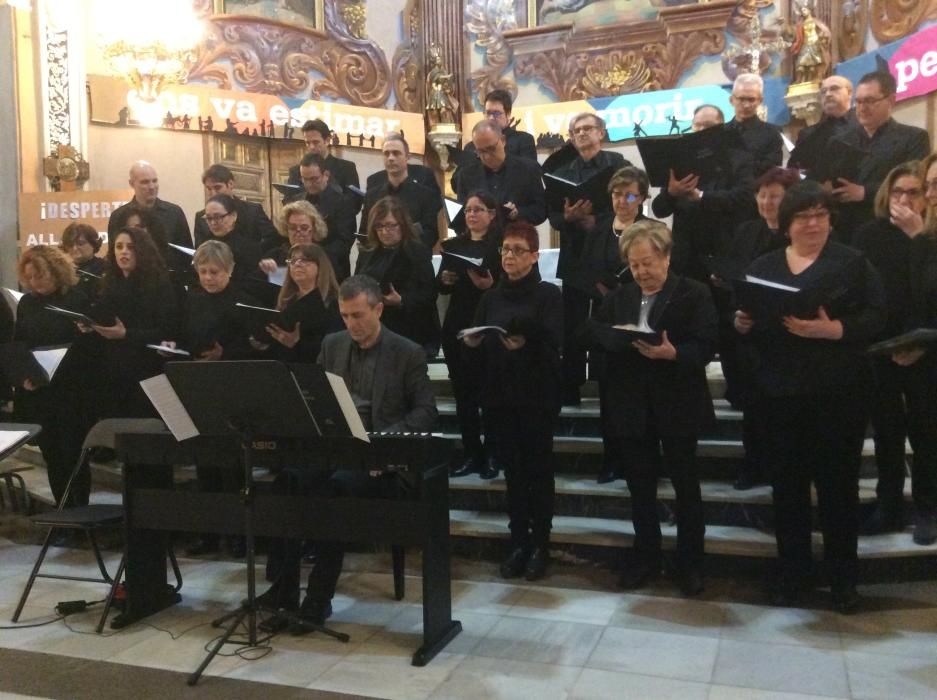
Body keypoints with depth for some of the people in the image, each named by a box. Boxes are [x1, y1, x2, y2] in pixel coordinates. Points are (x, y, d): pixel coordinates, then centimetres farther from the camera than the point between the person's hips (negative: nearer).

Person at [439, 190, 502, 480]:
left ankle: (491, 454, 11)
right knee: (463, 392, 7)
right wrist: (444, 280, -9)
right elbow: (440, 288, 13)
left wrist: (490, 286, -25)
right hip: (456, 326, 5)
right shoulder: (453, 245, 13)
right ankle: (470, 453, 16)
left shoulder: (502, 245, -3)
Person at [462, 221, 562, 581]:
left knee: (538, 470, 2)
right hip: (500, 395, 4)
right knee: (512, 470, 7)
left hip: (537, 396, -4)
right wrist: (472, 344, -12)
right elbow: (480, 355, 10)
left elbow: (554, 347, -13)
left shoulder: (549, 295, -1)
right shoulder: (490, 298, 12)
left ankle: (540, 545, 11)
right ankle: (518, 542, 16)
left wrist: (525, 345, -30)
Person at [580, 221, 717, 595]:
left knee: (685, 483, 7)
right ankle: (645, 556, 26)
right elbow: (592, 333, 4)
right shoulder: (619, 296, 11)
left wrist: (672, 353, -30)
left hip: (677, 404, -4)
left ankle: (690, 562, 21)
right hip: (632, 404, 4)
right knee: (640, 484, 12)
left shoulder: (694, 293, -3)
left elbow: (706, 346, -12)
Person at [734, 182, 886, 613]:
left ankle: (843, 576, 20)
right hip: (781, 391, 3)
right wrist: (741, 323, -11)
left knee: (838, 482, 4)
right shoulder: (763, 266, 12)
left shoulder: (853, 263, 2)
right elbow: (745, 317, 12)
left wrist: (833, 329, -22)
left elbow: (876, 318, -6)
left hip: (839, 392, -3)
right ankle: (791, 571, 23)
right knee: (788, 482, 9)